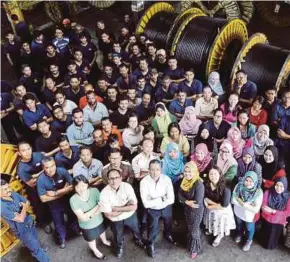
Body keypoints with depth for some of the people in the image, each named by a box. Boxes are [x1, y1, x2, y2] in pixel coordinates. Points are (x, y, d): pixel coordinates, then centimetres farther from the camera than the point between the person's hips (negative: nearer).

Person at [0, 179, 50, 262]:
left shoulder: (13, 194, -11)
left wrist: (24, 207, -20)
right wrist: (24, 207, -16)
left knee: (35, 239, 32)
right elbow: (21, 219, -32)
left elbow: (27, 202, 2)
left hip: (29, 222, 7)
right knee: (35, 247, 10)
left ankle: (39, 249, 60)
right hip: (22, 230, -7)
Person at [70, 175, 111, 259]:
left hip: (99, 220, 3)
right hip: (87, 226, -3)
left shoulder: (94, 191, -25)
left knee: (102, 232, 33)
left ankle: (104, 241, 67)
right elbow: (83, 218, -30)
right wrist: (96, 207, -28)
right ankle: (95, 250, 58)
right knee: (91, 240, 26)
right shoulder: (73, 200, -31)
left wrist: (89, 215, -30)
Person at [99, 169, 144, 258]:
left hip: (131, 216, 1)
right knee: (118, 237, 26)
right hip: (116, 220, -1)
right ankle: (119, 246, 60)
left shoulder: (127, 186, -25)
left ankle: (138, 240, 63)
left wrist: (117, 208, -27)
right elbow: (108, 215, -25)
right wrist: (126, 207, -22)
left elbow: (134, 207, -23)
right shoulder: (104, 193, -28)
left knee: (136, 230, 29)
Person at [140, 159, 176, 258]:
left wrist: (154, 202, -29)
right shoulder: (144, 182, -27)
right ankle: (150, 244, 42)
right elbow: (146, 204, -29)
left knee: (168, 224, 27)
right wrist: (161, 199, -26)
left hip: (166, 208, 3)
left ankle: (168, 235, 62)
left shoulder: (167, 179, -21)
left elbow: (171, 199, -22)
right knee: (153, 229, 8)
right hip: (152, 210, -3)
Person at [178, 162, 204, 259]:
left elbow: (197, 203, -31)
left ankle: (195, 249, 38)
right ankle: (190, 246, 48)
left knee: (195, 231, 14)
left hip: (196, 212, -6)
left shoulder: (199, 185, -30)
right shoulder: (184, 181, -7)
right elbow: (179, 195, -8)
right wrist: (187, 202, -24)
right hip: (187, 210, 6)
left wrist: (185, 201, -19)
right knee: (189, 229, 25)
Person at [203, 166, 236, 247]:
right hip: (210, 210, 4)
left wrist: (210, 206, -19)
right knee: (212, 222, 31)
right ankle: (211, 229, 64)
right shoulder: (206, 185, -21)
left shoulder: (225, 189, -34)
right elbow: (204, 197, -10)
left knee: (220, 226, 22)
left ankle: (219, 236, 54)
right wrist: (216, 204, -23)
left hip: (222, 211, -4)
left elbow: (224, 205, -30)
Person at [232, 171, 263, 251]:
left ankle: (249, 240, 55)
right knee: (239, 225, 31)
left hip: (249, 216, -2)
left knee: (249, 228, 24)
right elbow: (233, 200, -18)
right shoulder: (239, 186, -23)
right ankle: (239, 234, 63)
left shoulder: (258, 192, -30)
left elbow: (256, 209, -28)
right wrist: (244, 204, -28)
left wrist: (244, 204, -29)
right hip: (238, 212, 2)